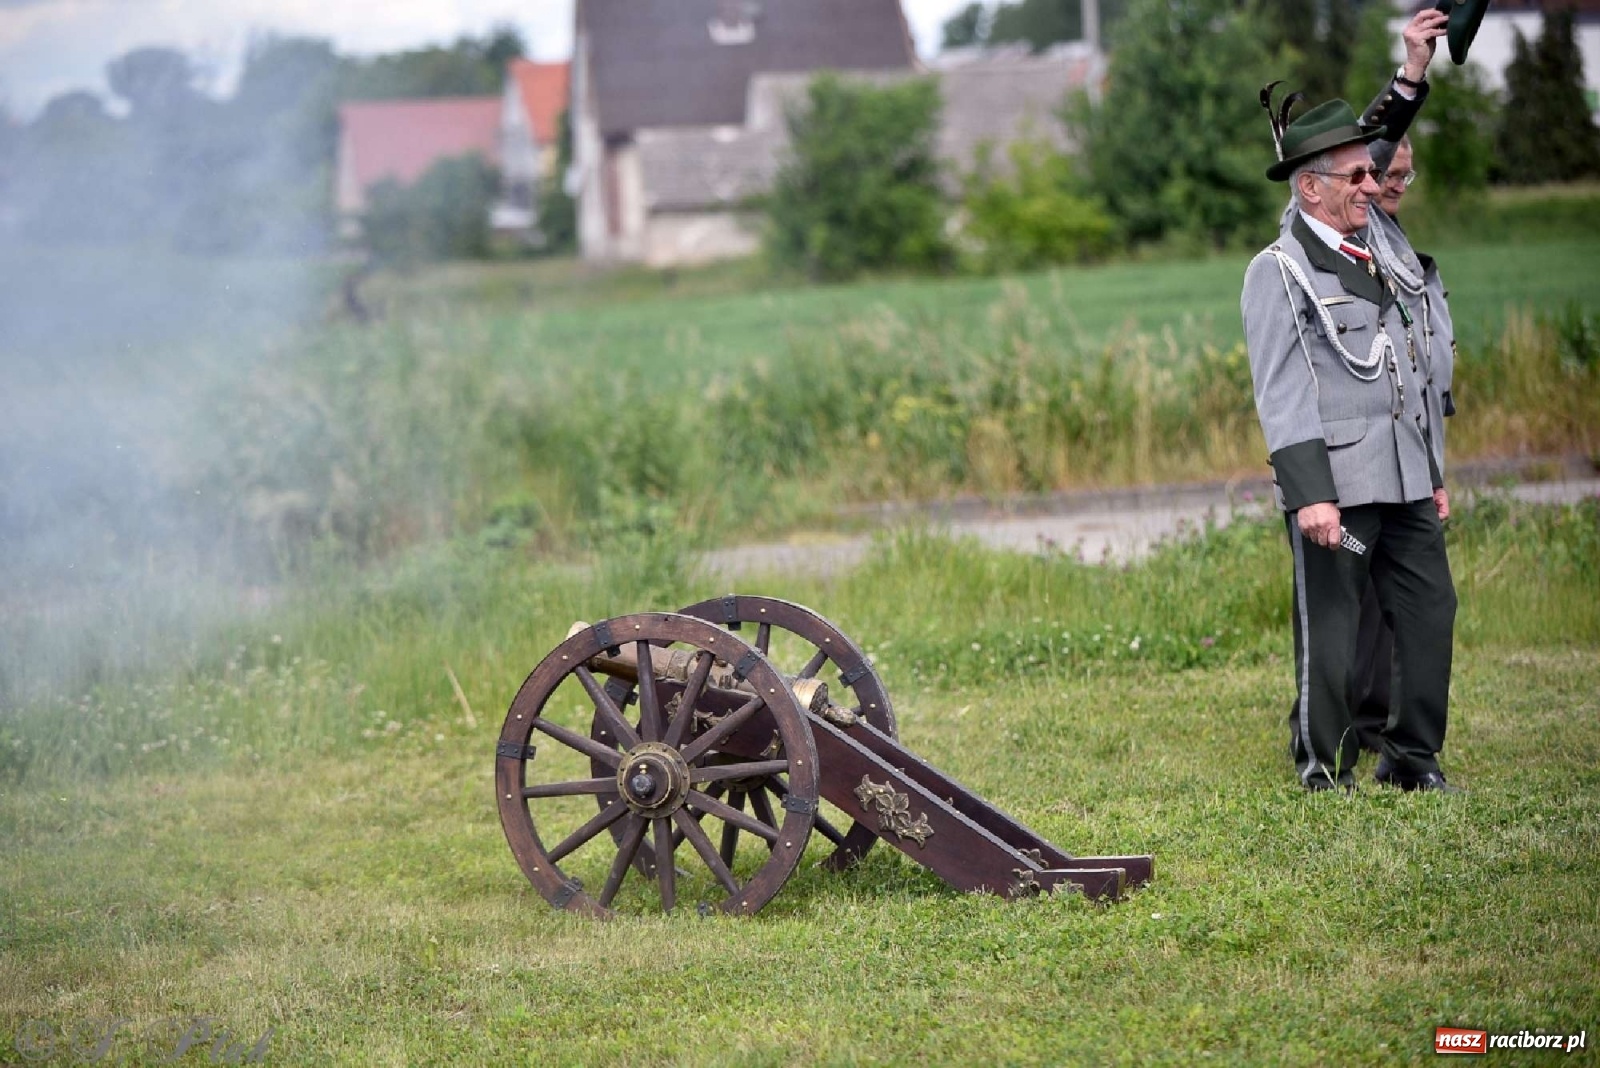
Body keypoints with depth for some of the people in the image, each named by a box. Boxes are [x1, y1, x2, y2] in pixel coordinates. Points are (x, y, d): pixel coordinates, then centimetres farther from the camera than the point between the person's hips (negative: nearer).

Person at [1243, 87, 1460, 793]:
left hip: (1403, 481, 7)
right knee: (1330, 630, -2)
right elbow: (1282, 393, -13)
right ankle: (1323, 771, 10)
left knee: (1430, 609, 6)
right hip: (1334, 483, -7)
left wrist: (1431, 472, 23)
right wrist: (1308, 494, -21)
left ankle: (1414, 758, 17)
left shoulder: (1374, 260, 19)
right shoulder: (1279, 272, -6)